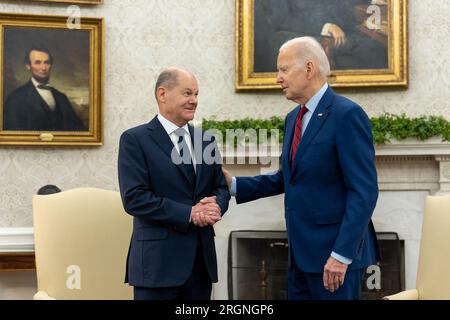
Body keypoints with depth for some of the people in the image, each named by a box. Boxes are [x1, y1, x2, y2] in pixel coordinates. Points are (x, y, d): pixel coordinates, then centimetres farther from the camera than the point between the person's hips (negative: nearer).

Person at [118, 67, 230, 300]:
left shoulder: (205, 140, 14)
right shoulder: (135, 139, -5)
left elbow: (221, 187, 14)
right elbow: (134, 198, -13)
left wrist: (216, 206, -10)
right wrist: (189, 213, -16)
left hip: (202, 258, 6)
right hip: (159, 259, -5)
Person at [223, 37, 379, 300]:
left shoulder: (347, 115, -14)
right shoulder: (294, 118, 13)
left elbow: (364, 192, -18)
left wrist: (341, 255, -22)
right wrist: (234, 184, 11)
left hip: (335, 252, -8)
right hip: (301, 251, 8)